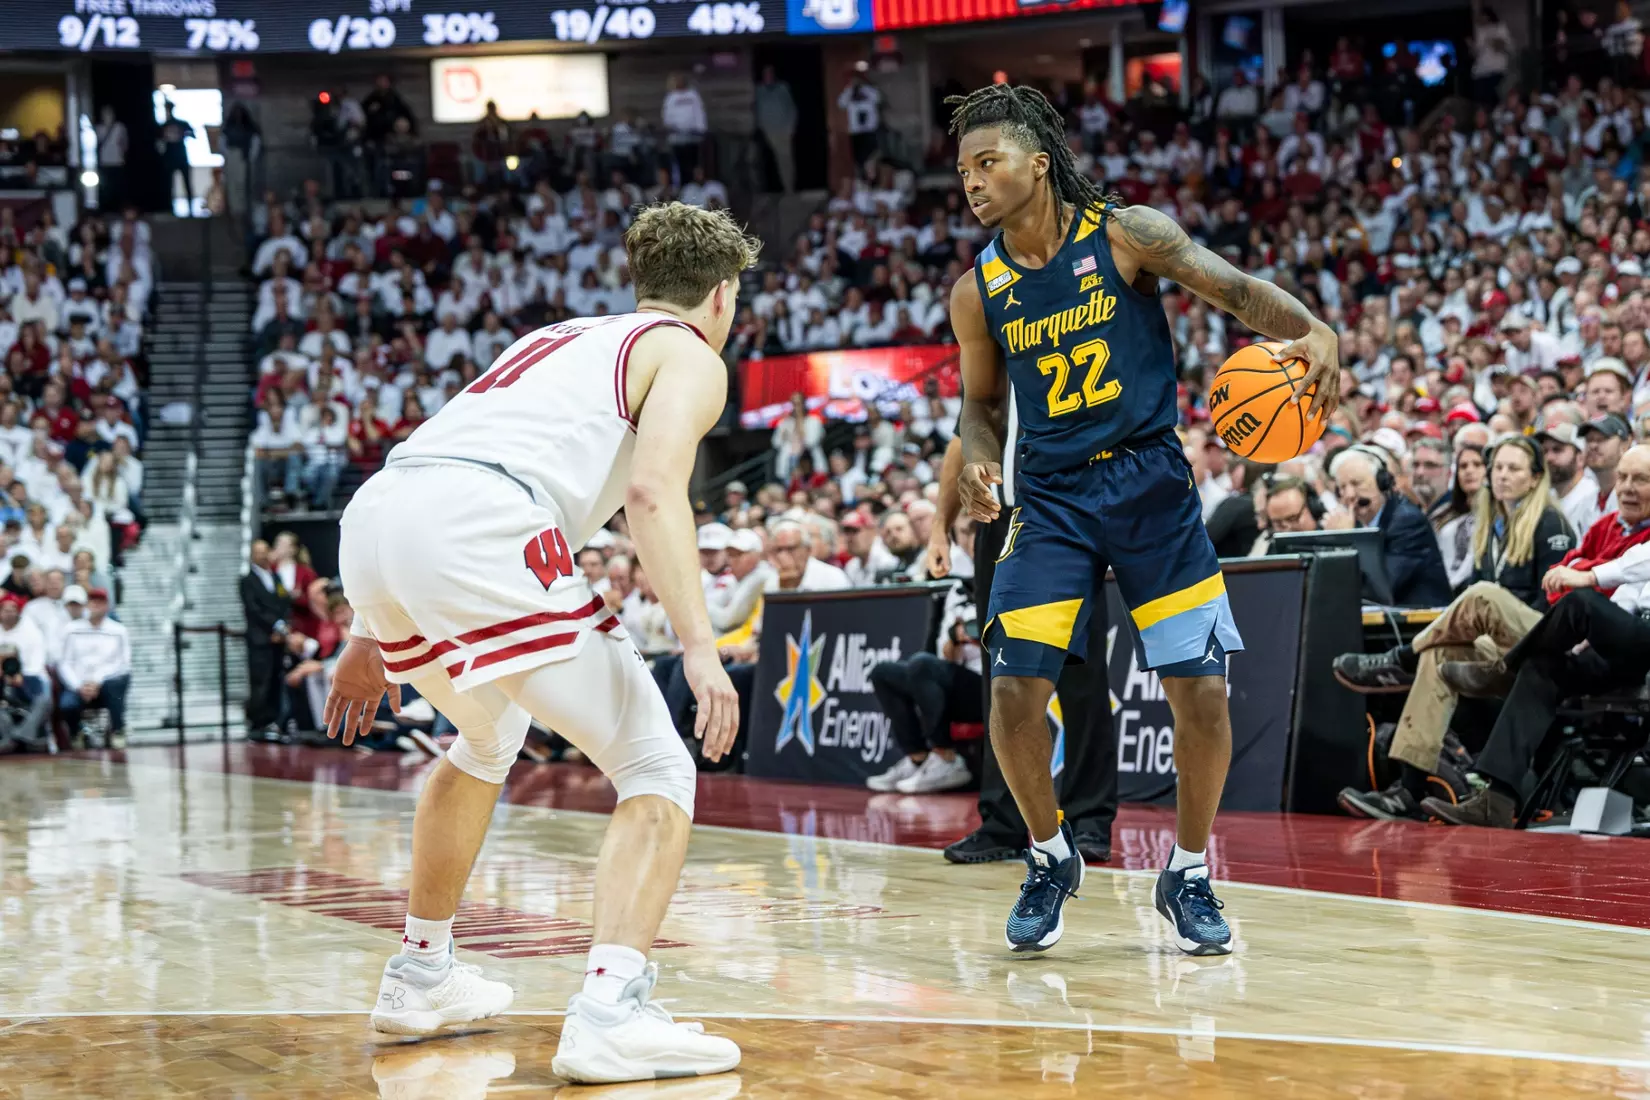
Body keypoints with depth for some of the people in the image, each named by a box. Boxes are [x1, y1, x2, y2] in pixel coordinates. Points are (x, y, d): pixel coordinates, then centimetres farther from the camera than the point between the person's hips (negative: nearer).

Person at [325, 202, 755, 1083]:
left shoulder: (561, 338, 36)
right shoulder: (689, 355, 15)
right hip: (477, 524, -8)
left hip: (372, 518, 8)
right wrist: (699, 645, -13)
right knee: (658, 772, 0)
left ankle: (419, 977, 39)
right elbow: (653, 491, -6)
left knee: (488, 738, 34)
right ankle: (610, 1015, -16)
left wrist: (374, 633, 39)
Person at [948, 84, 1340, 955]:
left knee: (1202, 690, -5)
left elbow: (1234, 288, -12)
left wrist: (1312, 331, -31)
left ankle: (1188, 877, 16)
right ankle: (1050, 859, 14)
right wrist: (979, 459, -6)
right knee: (1014, 688, -11)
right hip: (1051, 497, 2)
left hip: (1149, 481, -2)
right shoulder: (977, 291, 2)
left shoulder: (1125, 234, -7)